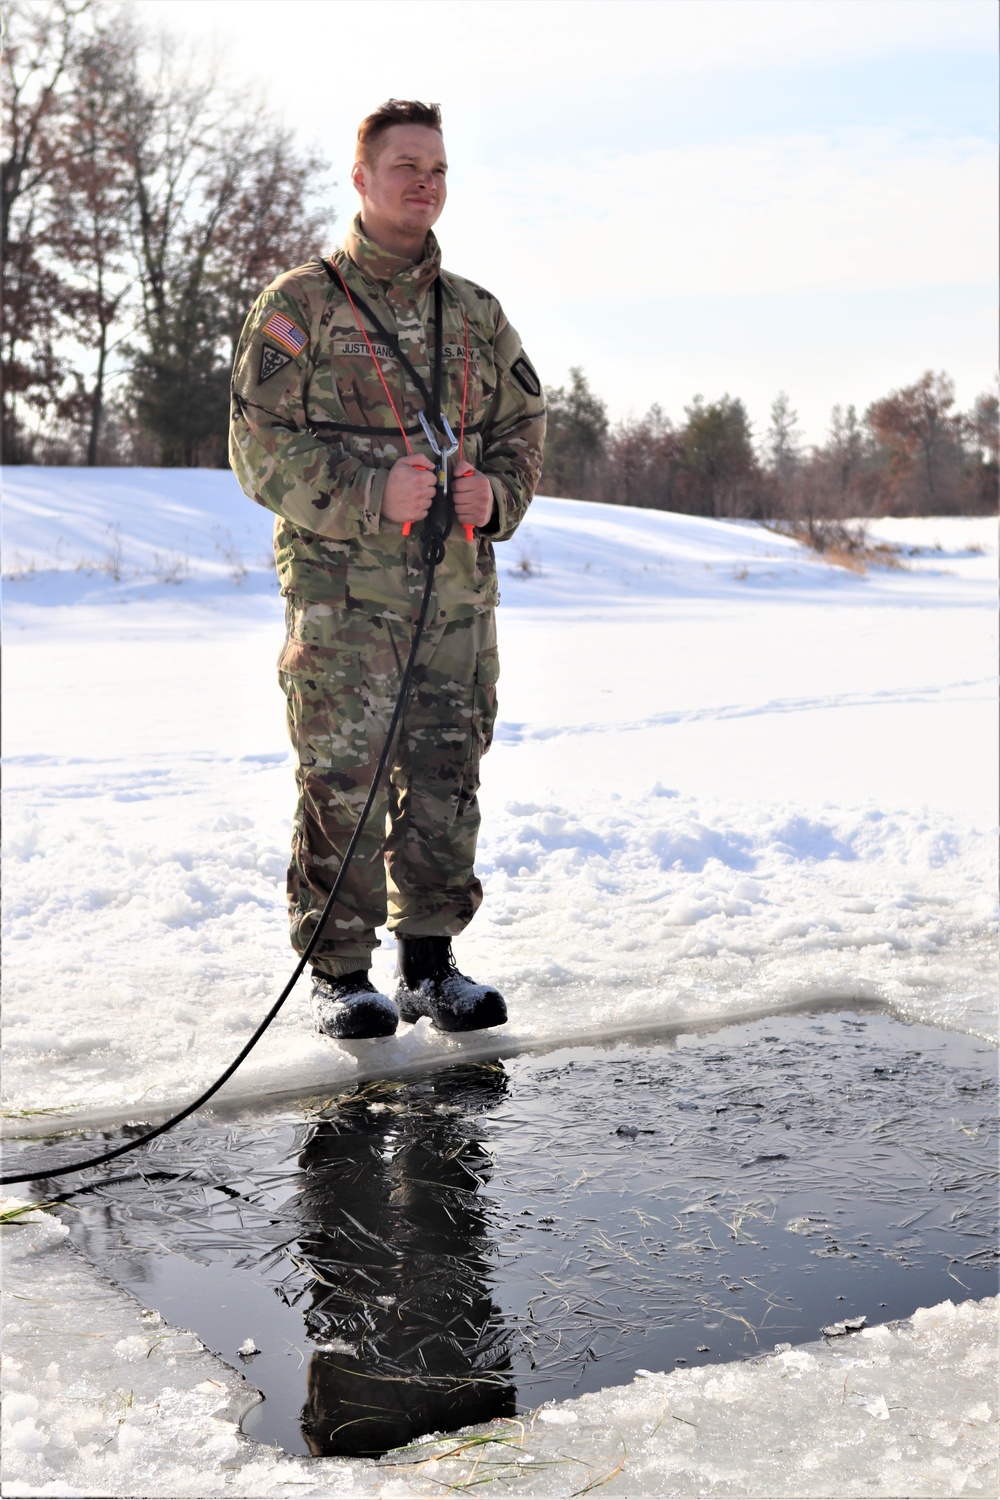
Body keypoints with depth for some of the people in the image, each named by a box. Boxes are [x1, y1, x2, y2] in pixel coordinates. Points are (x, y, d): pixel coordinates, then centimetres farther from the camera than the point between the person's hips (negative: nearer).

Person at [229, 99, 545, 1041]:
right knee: (342, 784, -4)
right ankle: (338, 972, 10)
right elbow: (261, 448, -4)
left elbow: (524, 426, 20)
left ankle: (431, 960, 21)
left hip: (459, 587, 4)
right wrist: (372, 491, -17)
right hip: (341, 587, -4)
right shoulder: (298, 306, 2)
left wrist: (496, 490, -2)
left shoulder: (476, 314, 16)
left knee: (446, 778, 7)